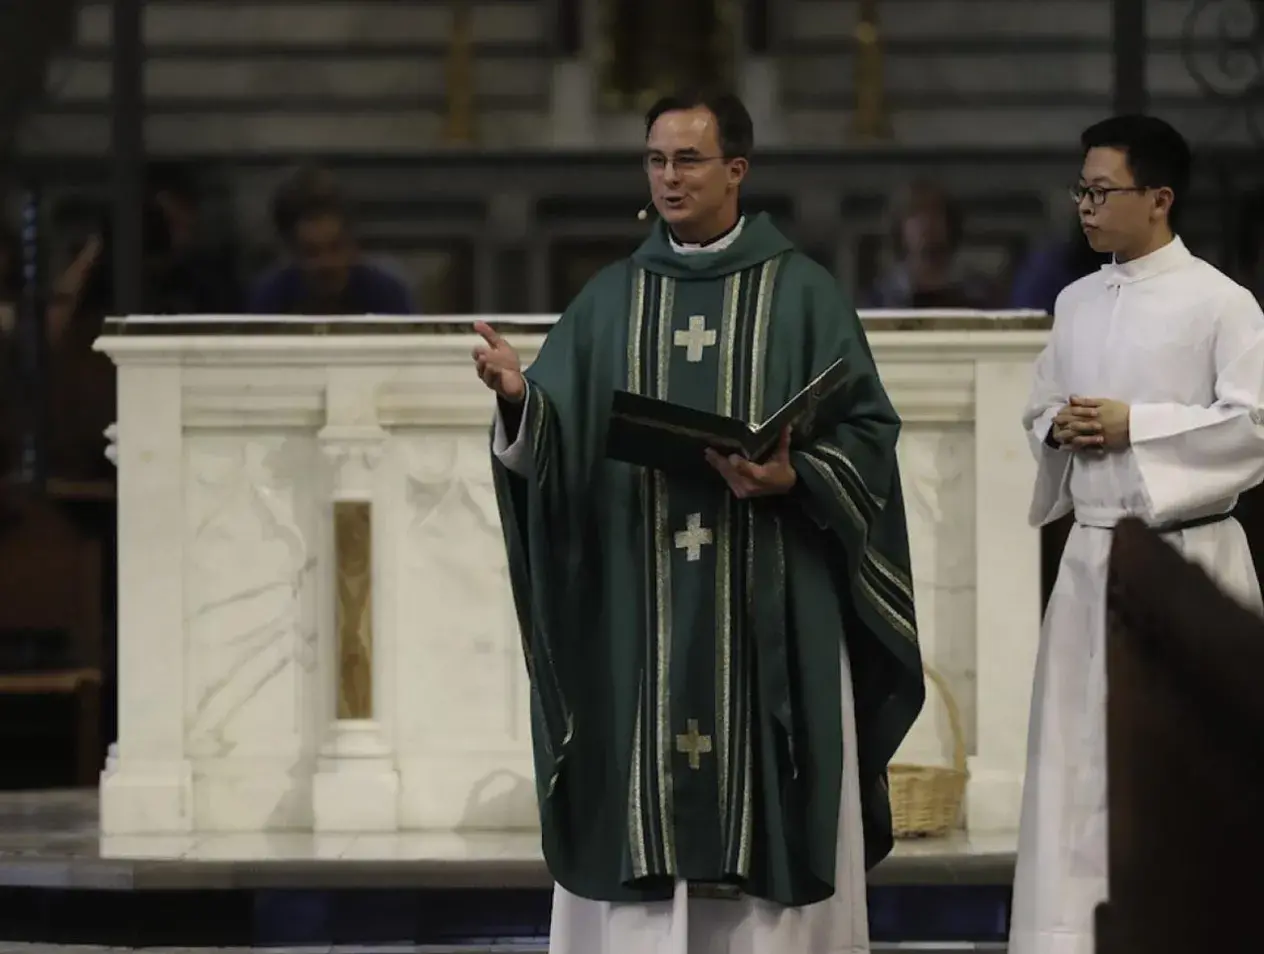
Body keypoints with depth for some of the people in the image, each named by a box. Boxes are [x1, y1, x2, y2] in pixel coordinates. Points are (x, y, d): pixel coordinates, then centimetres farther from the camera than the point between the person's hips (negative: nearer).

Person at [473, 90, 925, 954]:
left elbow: (868, 431, -1)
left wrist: (791, 477, -18)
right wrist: (518, 400, -18)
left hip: (768, 607, -2)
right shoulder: (611, 300, 10)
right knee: (642, 793, 0)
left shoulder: (801, 293, 2)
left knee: (769, 808, -2)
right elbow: (558, 444, 3)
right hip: (639, 610, 3)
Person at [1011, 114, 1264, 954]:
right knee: (1076, 749, 5)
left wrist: (1135, 426, -16)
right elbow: (1040, 412, 21)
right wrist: (1059, 430, -3)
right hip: (1091, 552, 6)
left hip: (1187, 552, -6)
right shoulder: (1076, 302, 13)